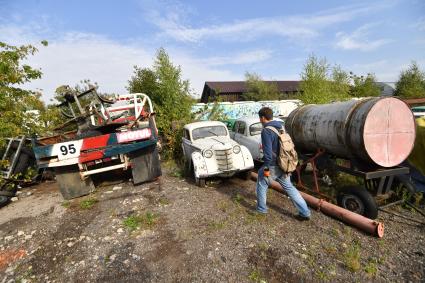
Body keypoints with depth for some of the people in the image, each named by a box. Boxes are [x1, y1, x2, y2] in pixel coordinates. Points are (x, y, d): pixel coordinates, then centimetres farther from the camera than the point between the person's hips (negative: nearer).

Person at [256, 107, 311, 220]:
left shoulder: (266, 131, -18)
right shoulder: (280, 128, 10)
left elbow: (268, 152, -22)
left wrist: (266, 168, -17)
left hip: (273, 166, -8)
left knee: (262, 185, 12)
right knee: (289, 187, 16)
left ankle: (261, 209, 26)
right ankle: (305, 212, 18)